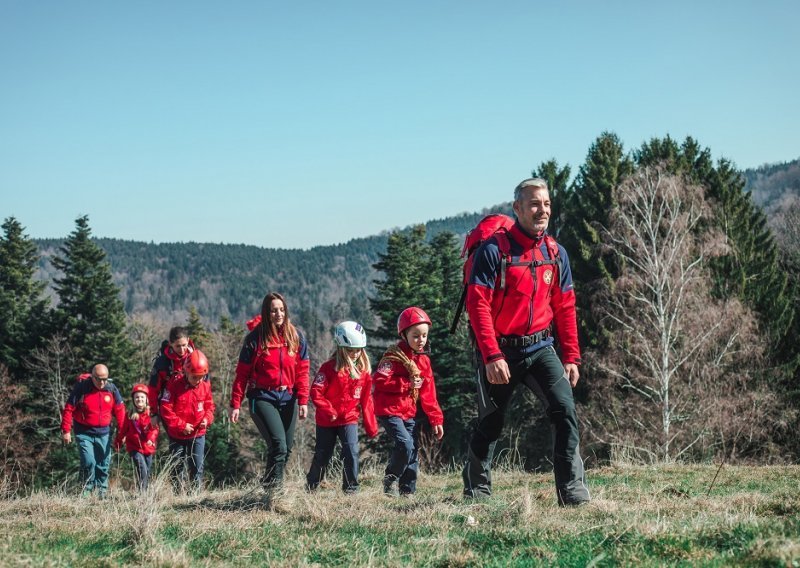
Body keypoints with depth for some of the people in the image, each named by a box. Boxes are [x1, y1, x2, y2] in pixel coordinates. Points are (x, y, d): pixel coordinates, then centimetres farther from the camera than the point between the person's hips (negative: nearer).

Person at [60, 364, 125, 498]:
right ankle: (87, 489, 5)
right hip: (84, 433, -3)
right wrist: (66, 431, -8)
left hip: (104, 433, 3)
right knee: (88, 462, -13)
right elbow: (68, 409, -7)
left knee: (103, 464, 7)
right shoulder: (81, 388, -11)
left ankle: (102, 490, 21)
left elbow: (119, 410, 7)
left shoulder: (111, 389, -2)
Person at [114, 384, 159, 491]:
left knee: (147, 473, 10)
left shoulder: (151, 414, -1)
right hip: (135, 448, -2)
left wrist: (151, 438, -22)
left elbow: (155, 428, -5)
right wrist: (118, 443, 10)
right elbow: (122, 431, 8)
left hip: (148, 448, 2)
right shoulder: (130, 415, 0)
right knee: (142, 470, -18)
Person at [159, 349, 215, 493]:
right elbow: (166, 409, -13)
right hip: (177, 436, -2)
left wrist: (207, 419, -10)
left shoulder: (205, 386, -2)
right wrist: (181, 425, -16)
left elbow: (209, 406, 11)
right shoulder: (174, 385, -13)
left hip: (198, 434, 2)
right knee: (178, 467, 6)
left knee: (197, 467, -1)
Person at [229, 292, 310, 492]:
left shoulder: (296, 337, 5)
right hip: (263, 398, -4)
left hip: (288, 398, 4)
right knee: (278, 446, -18)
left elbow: (302, 372, 6)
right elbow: (242, 373, -3)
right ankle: (272, 491, -12)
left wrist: (303, 401, -3)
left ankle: (272, 487, 21)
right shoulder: (256, 337, -4)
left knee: (286, 449, 7)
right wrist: (235, 404, -6)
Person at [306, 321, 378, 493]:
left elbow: (366, 400, 5)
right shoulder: (329, 368, -13)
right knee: (322, 455, 9)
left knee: (352, 452, -15)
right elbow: (315, 392, -17)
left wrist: (371, 426, 4)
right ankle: (311, 488, 29)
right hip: (327, 421, -2)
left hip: (349, 419, 2)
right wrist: (328, 411, -27)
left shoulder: (363, 370, 0)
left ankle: (351, 489, -4)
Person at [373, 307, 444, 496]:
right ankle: (391, 479, -2)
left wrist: (436, 419, 8)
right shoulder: (394, 356, -12)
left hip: (409, 414, 7)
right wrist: (407, 384, -22)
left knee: (413, 450, 7)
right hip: (389, 411, -7)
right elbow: (379, 380, -21)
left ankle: (407, 490, 17)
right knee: (405, 443, -22)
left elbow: (429, 393, 12)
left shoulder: (424, 360, 10)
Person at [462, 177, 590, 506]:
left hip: (540, 348, 4)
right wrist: (491, 356, -21)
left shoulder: (555, 253, 5)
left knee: (565, 409, -14)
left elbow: (565, 307, 11)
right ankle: (476, 493, 27)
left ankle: (573, 493, -13)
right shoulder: (494, 250, -12)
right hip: (500, 352, -4)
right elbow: (477, 305, -15)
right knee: (490, 423, 8)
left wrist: (571, 357, 6)